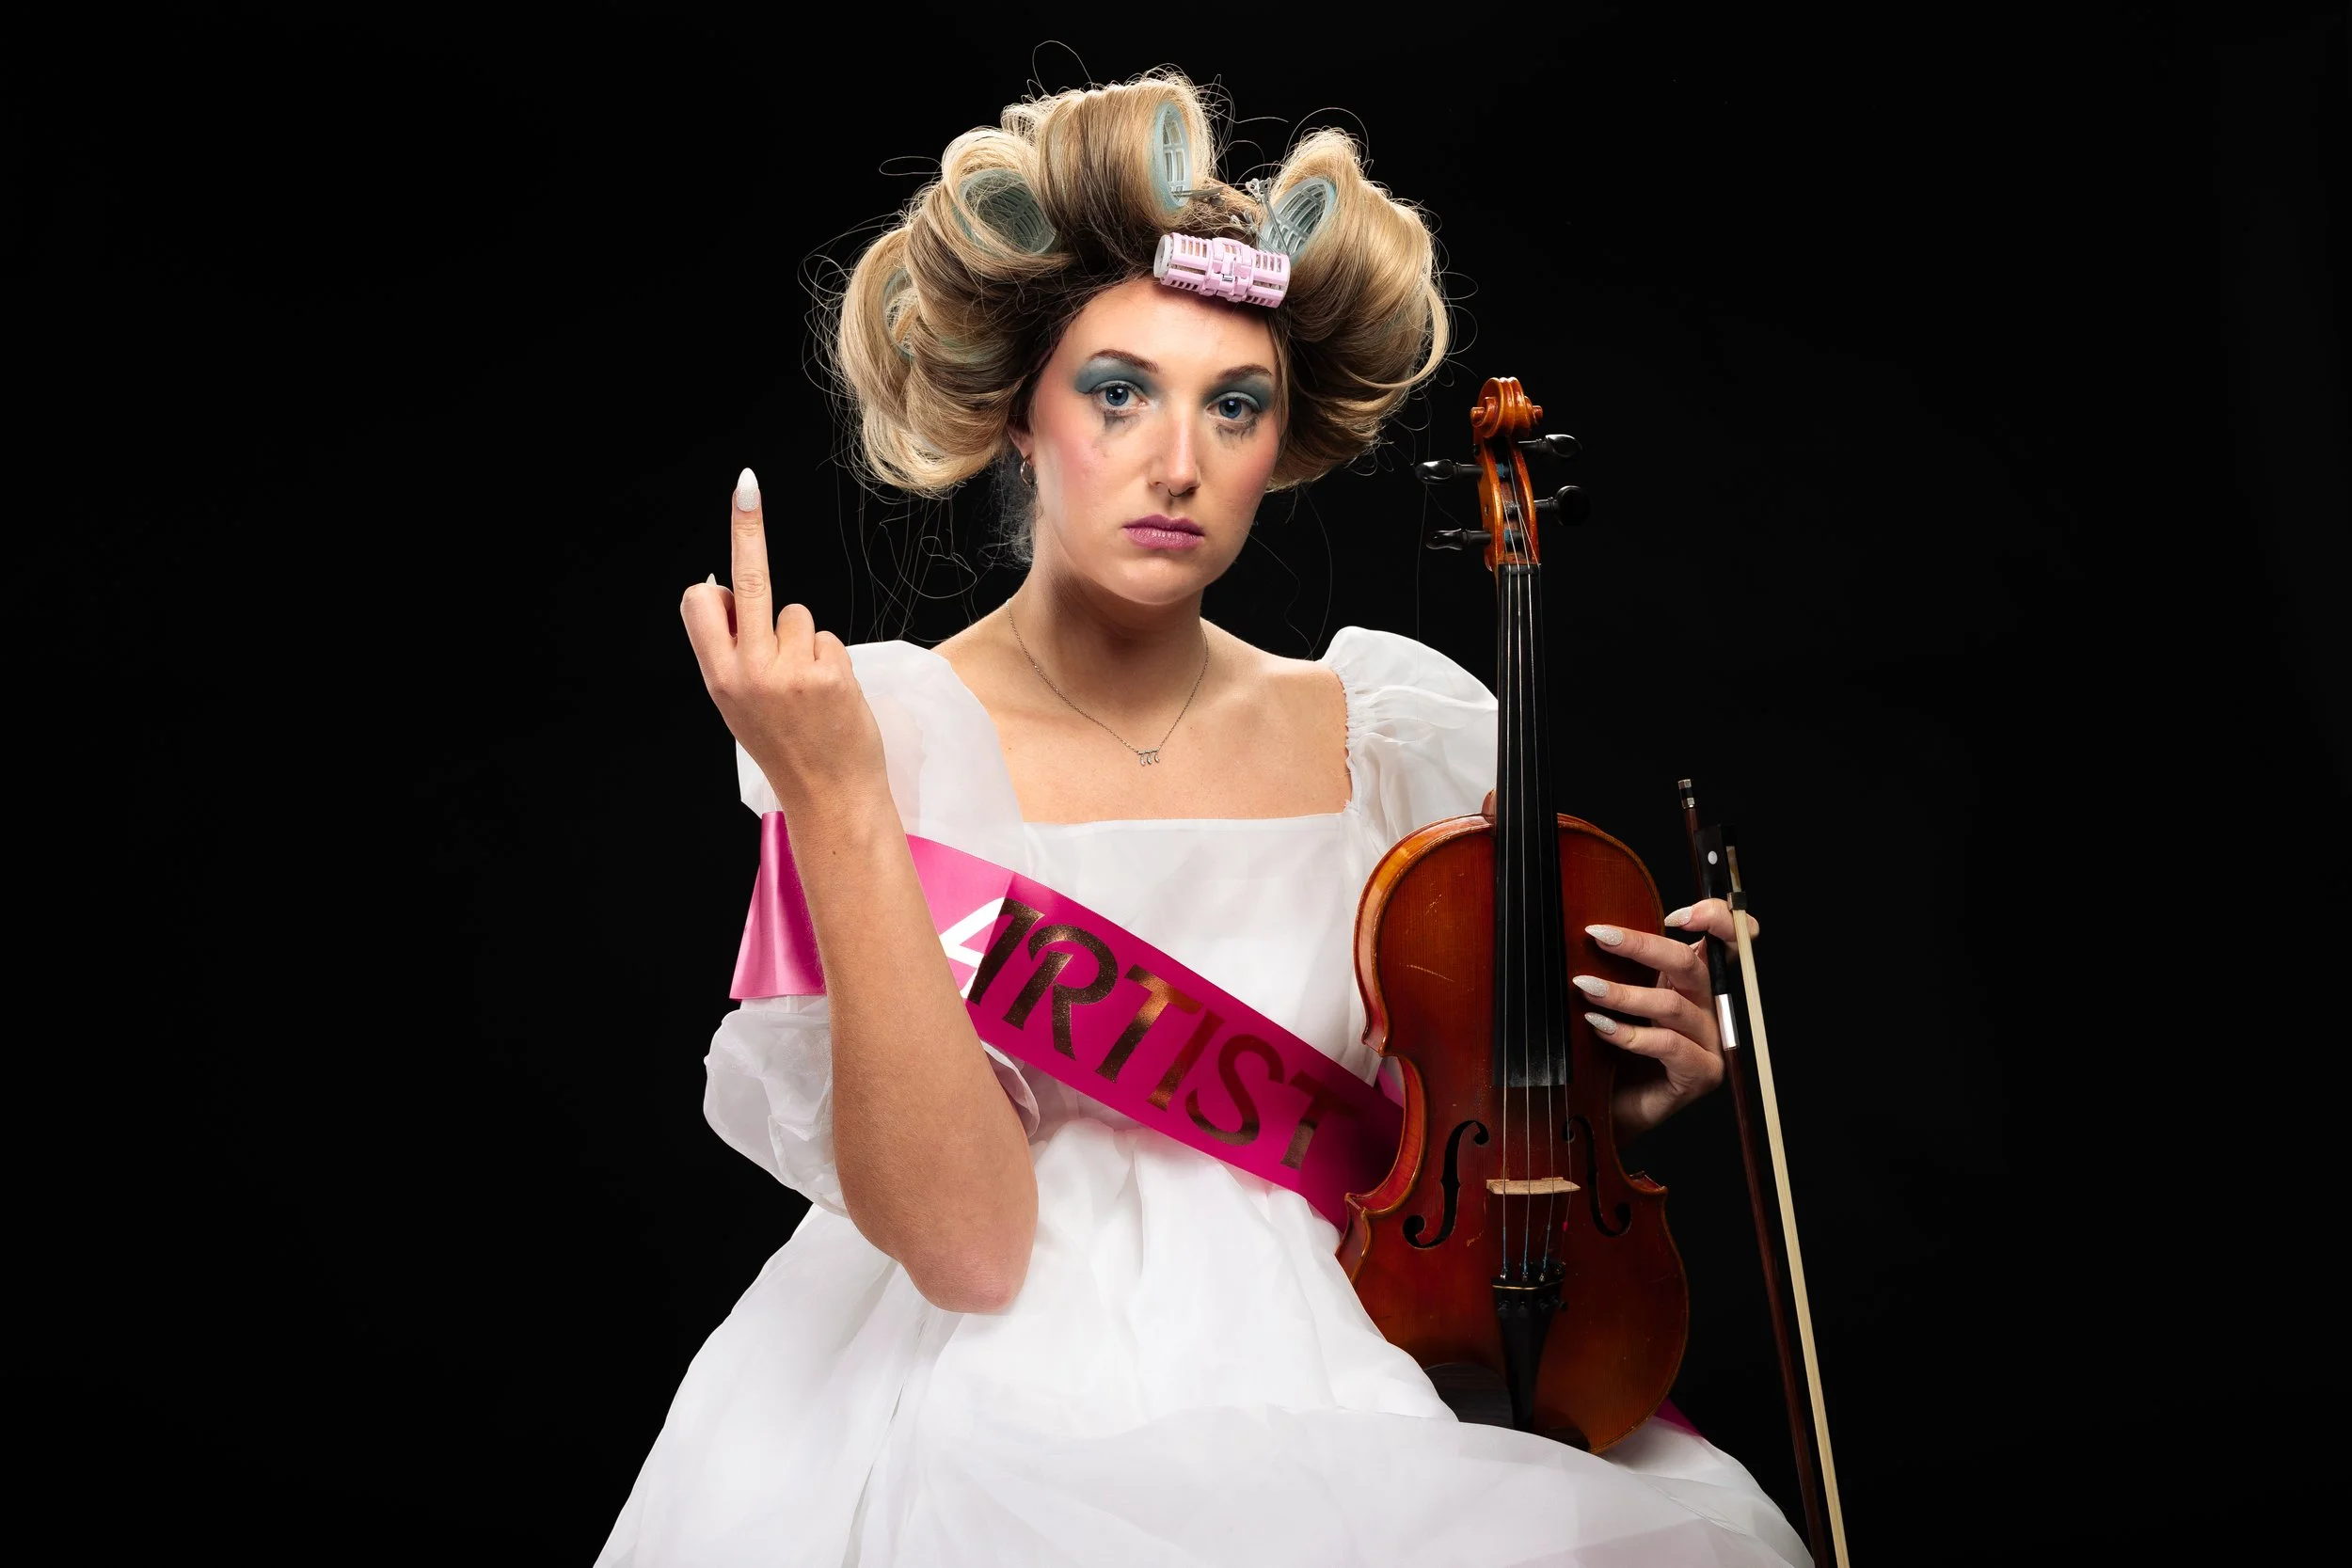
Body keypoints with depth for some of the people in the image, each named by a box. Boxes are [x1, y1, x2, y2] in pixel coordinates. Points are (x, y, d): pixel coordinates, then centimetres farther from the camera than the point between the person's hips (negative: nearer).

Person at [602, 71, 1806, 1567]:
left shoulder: (1392, 730, 5)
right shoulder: (890, 726, -5)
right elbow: (964, 1240, -15)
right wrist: (836, 812, -20)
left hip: (1325, 1393, 4)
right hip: (1010, 1423, -3)